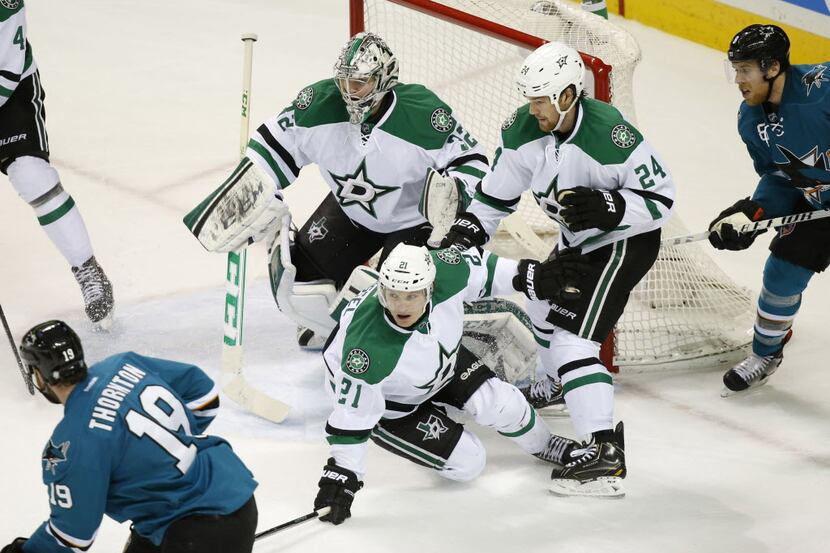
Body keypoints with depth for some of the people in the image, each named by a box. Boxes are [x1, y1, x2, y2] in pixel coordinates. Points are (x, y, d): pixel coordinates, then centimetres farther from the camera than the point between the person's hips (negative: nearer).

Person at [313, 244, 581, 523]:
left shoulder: (446, 274, -33)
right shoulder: (369, 347, -44)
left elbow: (481, 268, -9)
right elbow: (353, 413, -32)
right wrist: (341, 475, -29)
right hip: (390, 401, -5)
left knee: (502, 403, -3)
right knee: (468, 462, -7)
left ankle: (545, 446, 31)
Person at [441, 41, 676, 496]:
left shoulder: (612, 136, -33)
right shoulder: (523, 130, -12)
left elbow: (660, 198, -24)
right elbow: (496, 194, 1)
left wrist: (606, 207, -38)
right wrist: (458, 240, -4)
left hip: (626, 241, -9)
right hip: (578, 238, 9)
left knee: (572, 337, -20)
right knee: (543, 297, 29)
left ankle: (606, 455, -24)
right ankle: (558, 386, 58)